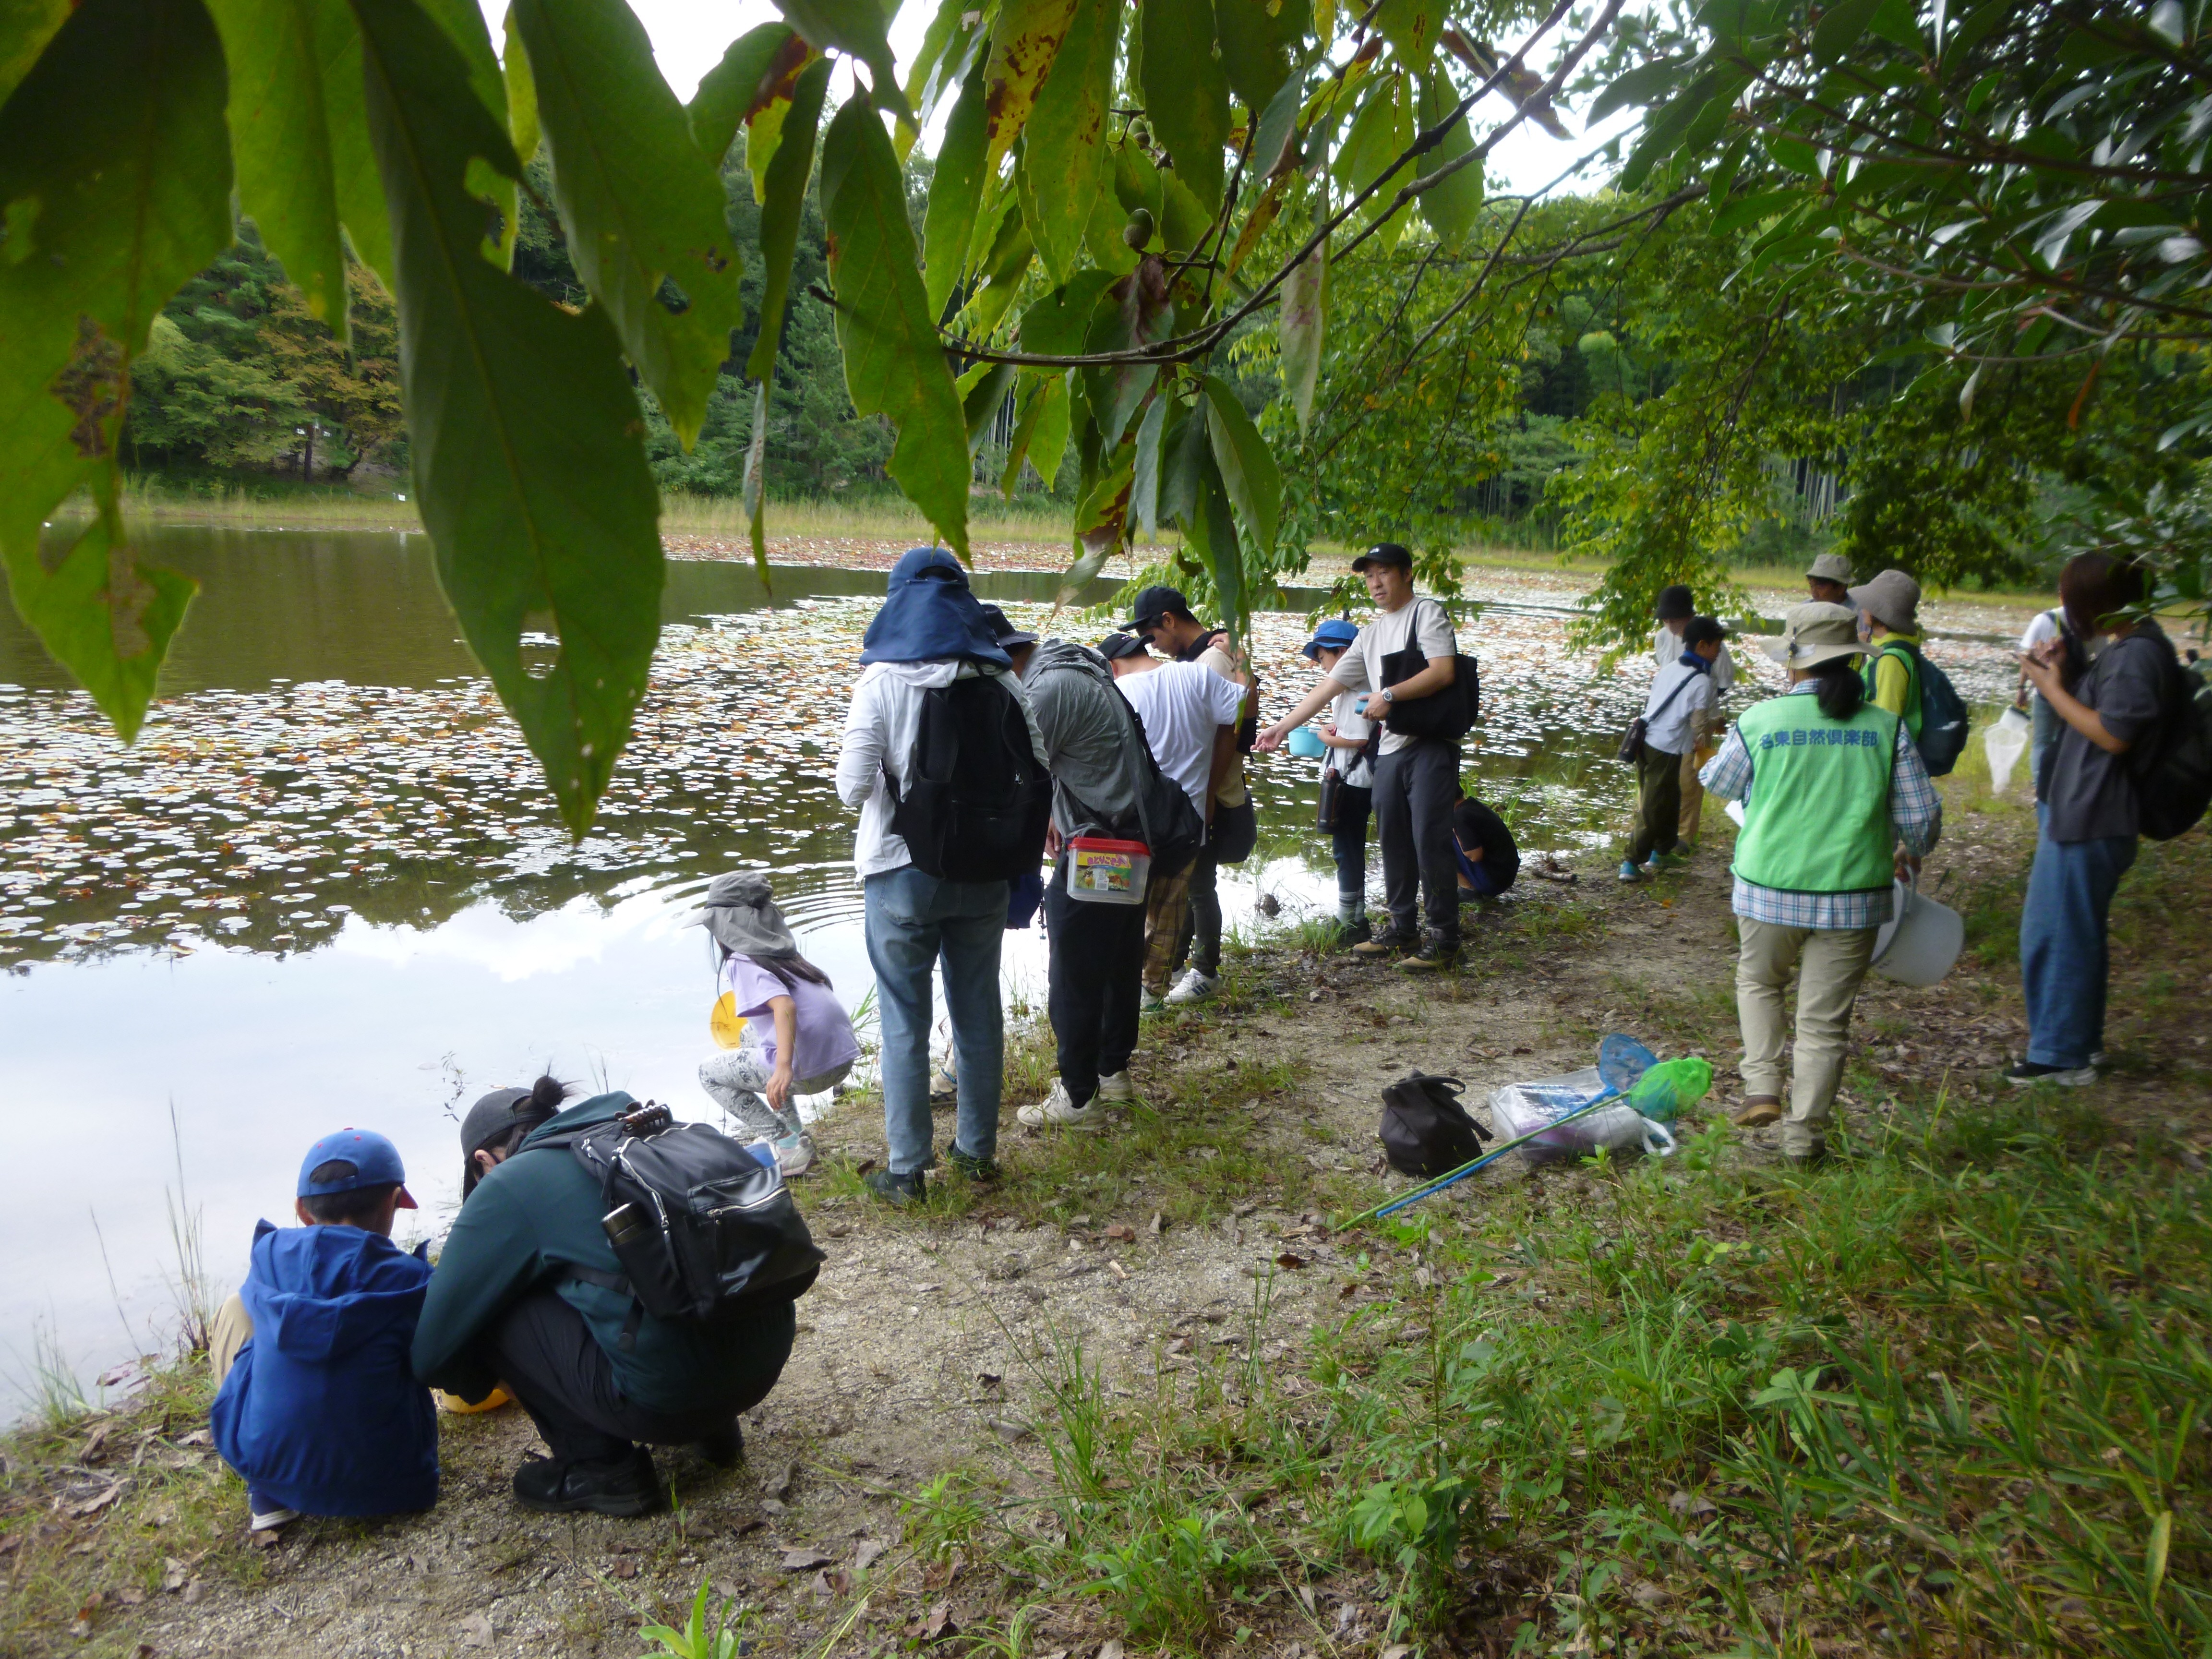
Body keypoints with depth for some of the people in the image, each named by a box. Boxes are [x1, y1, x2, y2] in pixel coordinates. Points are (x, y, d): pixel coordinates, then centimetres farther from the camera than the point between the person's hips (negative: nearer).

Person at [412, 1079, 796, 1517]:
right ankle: (714, 1428, 26)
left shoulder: (506, 1185, 3)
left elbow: (433, 1349, 10)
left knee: (490, 1305, 7)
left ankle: (600, 1467, 11)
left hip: (671, 1398, -7)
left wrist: (477, 1385, 32)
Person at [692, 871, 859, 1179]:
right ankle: (795, 1133, 26)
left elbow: (785, 1006, -22)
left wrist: (784, 1068, -33)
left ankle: (790, 1147, 2)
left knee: (709, 1074, 12)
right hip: (844, 1059, 8)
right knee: (751, 1035, 31)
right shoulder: (781, 953, 17)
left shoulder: (742, 963, -6)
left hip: (809, 1069, -8)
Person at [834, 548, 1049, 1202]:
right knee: (978, 1010, 16)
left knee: (905, 1022, 6)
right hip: (982, 871, 3)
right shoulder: (1000, 679, -2)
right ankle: (977, 1149, 29)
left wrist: (893, 782, 6)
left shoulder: (883, 681, -11)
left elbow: (854, 786, -15)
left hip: (903, 872, -3)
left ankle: (907, 1170, 12)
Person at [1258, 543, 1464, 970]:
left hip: (1431, 746, -8)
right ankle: (1402, 928, 22)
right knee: (1393, 840, 11)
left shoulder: (1427, 613, -3)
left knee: (1430, 839, -10)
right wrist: (1283, 726, 15)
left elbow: (1443, 671, -16)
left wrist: (1389, 695, -16)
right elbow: (1330, 685, 19)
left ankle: (1443, 937, -2)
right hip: (1390, 748, 8)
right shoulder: (1371, 634, 19)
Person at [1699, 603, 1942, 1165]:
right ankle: (1804, 1136, 17)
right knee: (1824, 1019, 10)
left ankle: (1762, 1088, 13)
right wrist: (1908, 854, 23)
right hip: (1853, 895, 1)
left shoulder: (1759, 721, -8)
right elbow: (1922, 815, 2)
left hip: (1769, 889, -1)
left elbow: (1719, 782, 10)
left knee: (1758, 982, 25)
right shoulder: (1886, 727, -4)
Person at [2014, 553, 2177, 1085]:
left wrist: (2054, 689, -15)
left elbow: (2113, 735, -24)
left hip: (2089, 819, -11)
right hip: (2079, 812, 11)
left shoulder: (2138, 653, -19)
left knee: (2058, 934, -3)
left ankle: (2062, 1055, 6)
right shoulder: (2126, 648, 13)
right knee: (2077, 934, 19)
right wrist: (2060, 675, 3)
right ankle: (2082, 1041, 31)